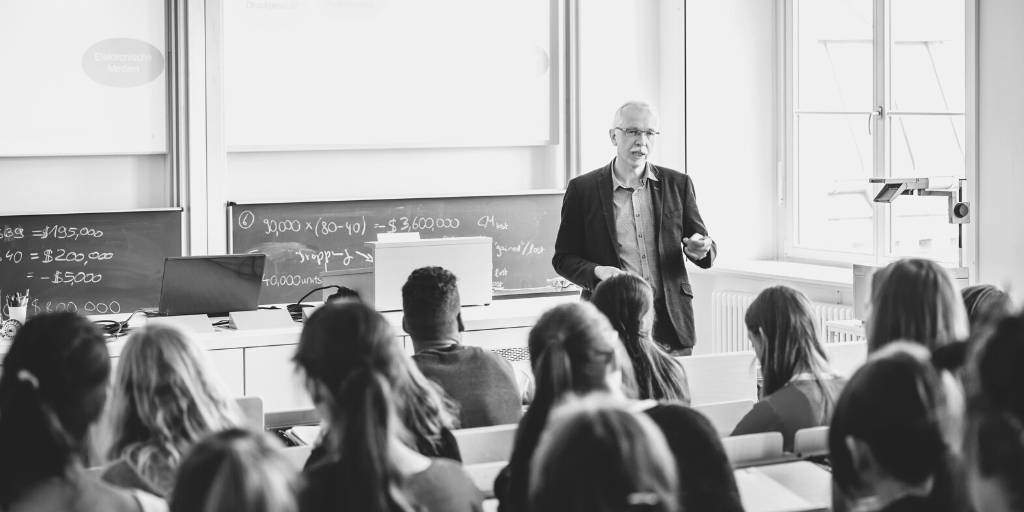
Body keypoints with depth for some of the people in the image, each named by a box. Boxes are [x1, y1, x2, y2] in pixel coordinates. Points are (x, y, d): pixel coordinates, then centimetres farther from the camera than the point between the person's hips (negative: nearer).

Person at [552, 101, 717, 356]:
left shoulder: (678, 184, 8)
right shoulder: (583, 189, 1)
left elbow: (707, 246, 13)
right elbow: (563, 258, 4)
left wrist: (701, 249, -11)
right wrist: (596, 272, -16)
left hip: (671, 324, 2)